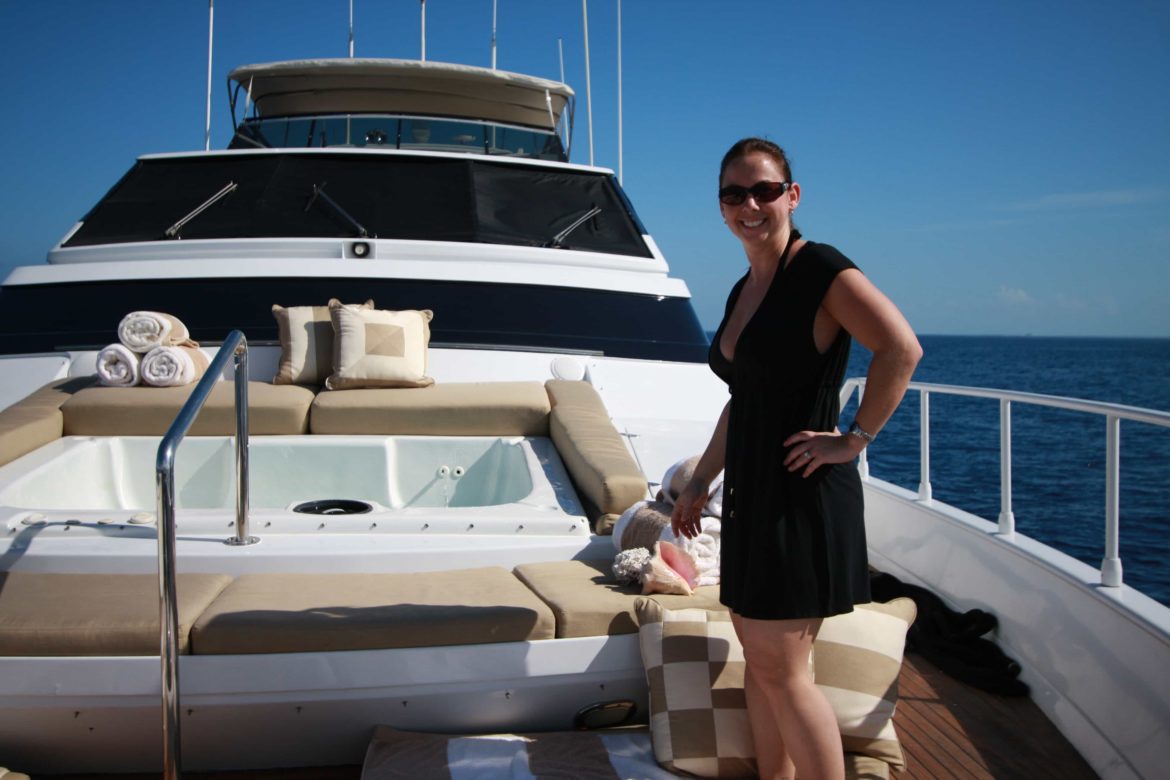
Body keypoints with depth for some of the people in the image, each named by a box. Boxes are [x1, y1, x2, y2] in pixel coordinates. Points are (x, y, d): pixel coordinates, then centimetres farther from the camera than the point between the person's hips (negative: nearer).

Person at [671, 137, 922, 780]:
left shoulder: (819, 269, -10)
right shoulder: (742, 292, 15)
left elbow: (901, 349, -23)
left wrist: (854, 439, -20)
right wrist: (699, 483, 23)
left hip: (801, 493, -9)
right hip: (750, 491, 9)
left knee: (781, 671, -4)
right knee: (758, 661, 13)